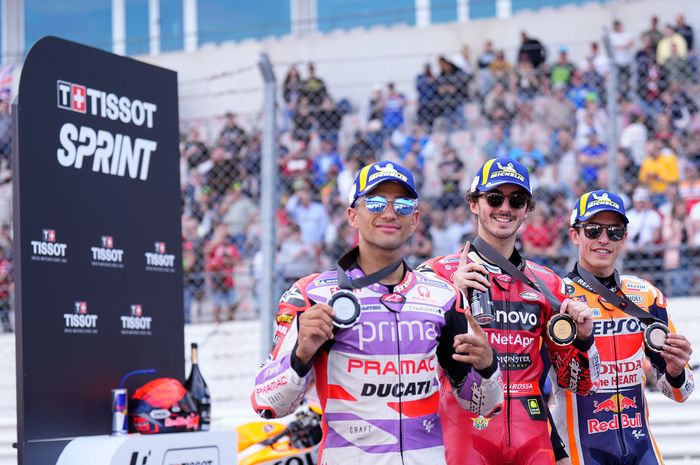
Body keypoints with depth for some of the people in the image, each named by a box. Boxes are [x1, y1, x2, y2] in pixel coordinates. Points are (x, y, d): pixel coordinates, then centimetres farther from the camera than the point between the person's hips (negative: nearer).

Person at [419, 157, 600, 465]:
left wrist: (582, 338, -3)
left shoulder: (548, 283, 12)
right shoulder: (438, 273, 1)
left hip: (532, 439, 3)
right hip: (463, 436, -3)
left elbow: (576, 382, 16)